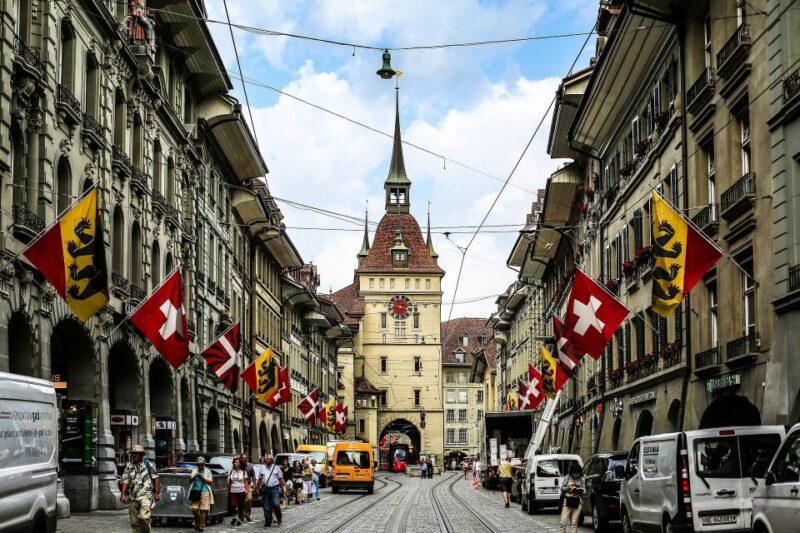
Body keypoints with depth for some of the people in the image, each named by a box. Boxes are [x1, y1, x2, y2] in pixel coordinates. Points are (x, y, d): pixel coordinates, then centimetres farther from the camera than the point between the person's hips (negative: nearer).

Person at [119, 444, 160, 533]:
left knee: (144, 517, -22)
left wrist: (157, 492, 1)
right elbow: (125, 481, 4)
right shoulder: (129, 466, 8)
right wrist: (123, 493, -7)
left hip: (145, 495, -4)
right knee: (134, 521, 5)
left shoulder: (147, 464, 0)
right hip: (133, 497, 4)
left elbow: (155, 478, 4)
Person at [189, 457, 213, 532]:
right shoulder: (194, 470, 14)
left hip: (204, 492, -3)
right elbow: (190, 479, 14)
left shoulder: (207, 471, 5)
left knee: (203, 510, -6)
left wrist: (202, 478, -14)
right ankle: (197, 523, 19)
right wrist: (194, 477, -7)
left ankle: (201, 526, -2)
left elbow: (210, 482, -1)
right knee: (194, 509, -4)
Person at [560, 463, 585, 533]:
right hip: (567, 502, -1)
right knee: (563, 522, -8)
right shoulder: (567, 478, 2)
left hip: (577, 503, 1)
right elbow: (562, 488, 2)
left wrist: (580, 490, -10)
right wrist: (568, 488, -16)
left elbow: (583, 490, 12)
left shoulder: (581, 480, 6)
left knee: (574, 523, 1)